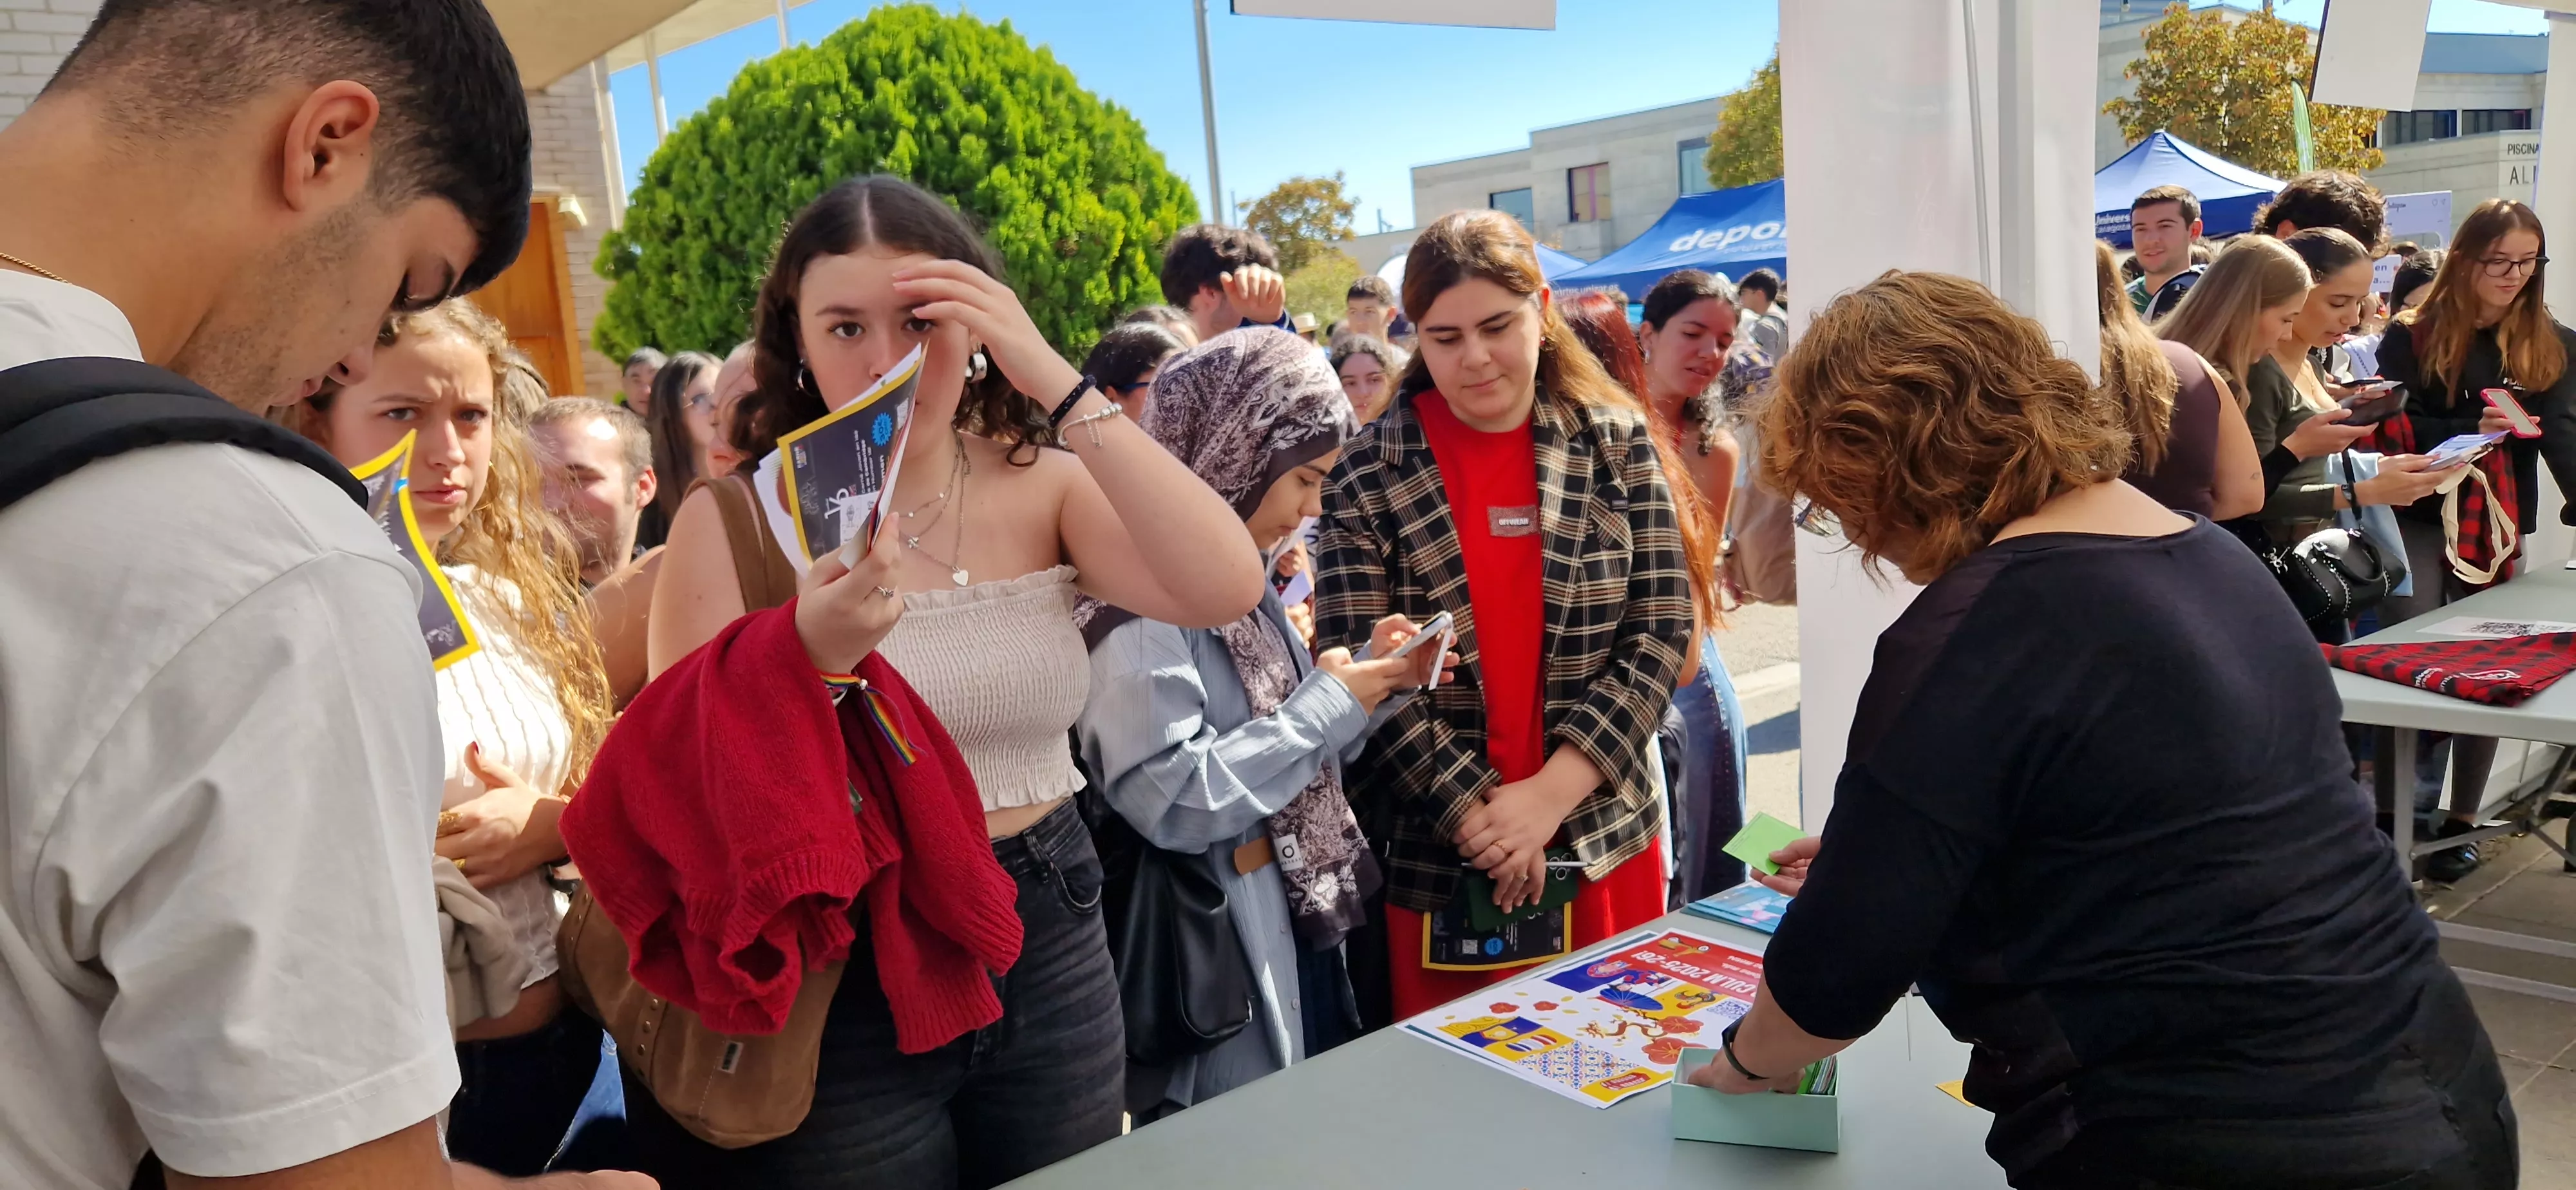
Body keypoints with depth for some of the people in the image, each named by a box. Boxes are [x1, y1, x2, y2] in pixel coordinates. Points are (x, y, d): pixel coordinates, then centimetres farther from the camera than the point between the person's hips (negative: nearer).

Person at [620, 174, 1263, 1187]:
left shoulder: (1042, 488, -2)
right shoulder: (733, 521, -9)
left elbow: (1226, 591, -20)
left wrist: (1056, 380, -22)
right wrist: (811, 654, -31)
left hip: (1049, 948, 3)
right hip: (842, 971, -3)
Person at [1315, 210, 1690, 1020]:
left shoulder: (1618, 444, 1)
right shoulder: (1370, 474, -5)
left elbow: (1661, 634, -3)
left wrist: (1551, 793, -12)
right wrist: (1476, 813, -13)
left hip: (1605, 842, 2)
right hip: (1436, 856, -1)